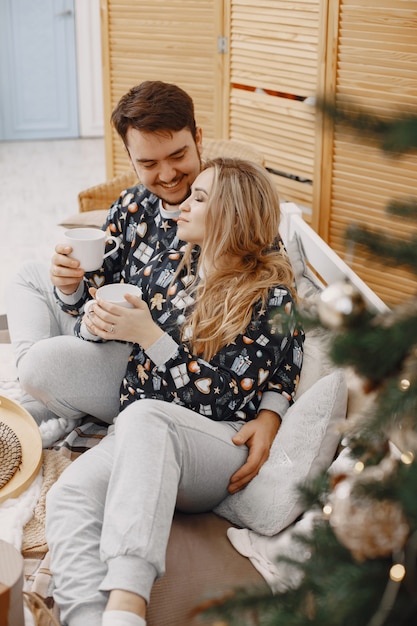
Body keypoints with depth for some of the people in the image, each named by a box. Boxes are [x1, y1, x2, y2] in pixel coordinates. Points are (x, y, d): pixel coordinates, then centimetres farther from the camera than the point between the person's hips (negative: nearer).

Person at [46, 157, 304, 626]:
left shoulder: (271, 297, -1)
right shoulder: (168, 267, 16)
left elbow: (224, 397, -10)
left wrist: (148, 335, -14)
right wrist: (100, 320, 3)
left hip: (221, 446, -5)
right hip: (137, 437, 5)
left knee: (143, 415, -39)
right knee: (67, 495, -28)